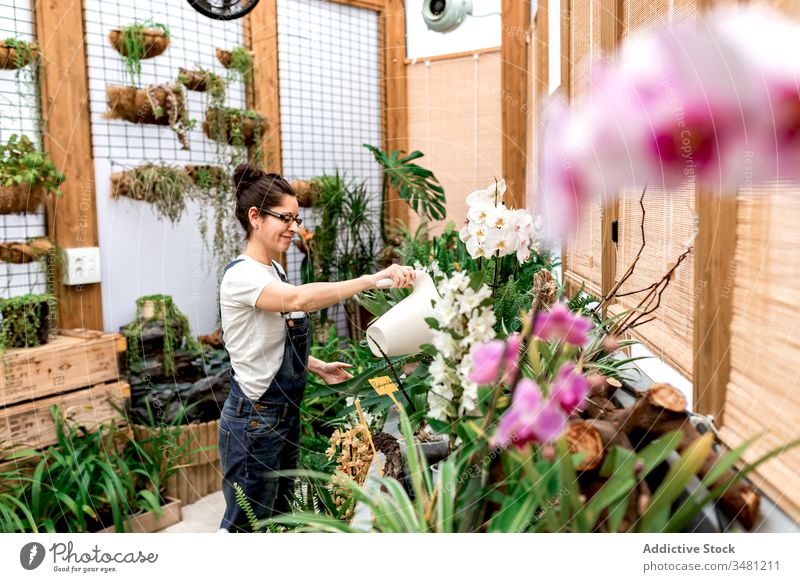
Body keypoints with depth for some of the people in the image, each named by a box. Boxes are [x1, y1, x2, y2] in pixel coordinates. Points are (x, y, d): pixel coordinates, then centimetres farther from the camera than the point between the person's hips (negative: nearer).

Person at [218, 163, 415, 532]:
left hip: (286, 415, 9)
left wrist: (317, 367, 7)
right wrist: (373, 279, -44)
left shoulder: (273, 270, 9)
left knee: (282, 515, 19)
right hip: (254, 420, -9)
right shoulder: (241, 274, -20)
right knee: (246, 525, 5)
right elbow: (299, 299, -40)